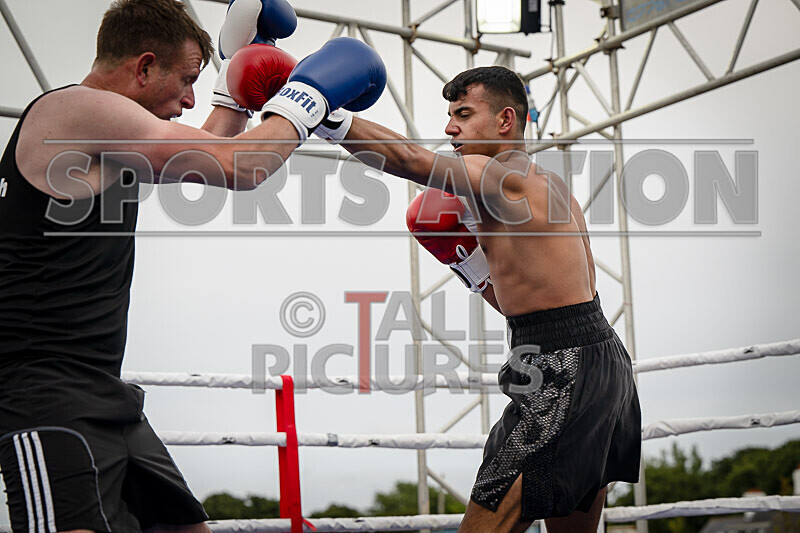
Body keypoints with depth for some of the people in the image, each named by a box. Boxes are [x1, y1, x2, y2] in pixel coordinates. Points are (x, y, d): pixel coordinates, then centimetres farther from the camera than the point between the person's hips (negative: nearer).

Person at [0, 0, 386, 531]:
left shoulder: (98, 132, 20)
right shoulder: (79, 108, -11)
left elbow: (205, 158, 35)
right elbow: (240, 168, -13)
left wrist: (240, 64, 35)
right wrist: (311, 92, 2)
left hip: (103, 397, 11)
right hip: (48, 393, -11)